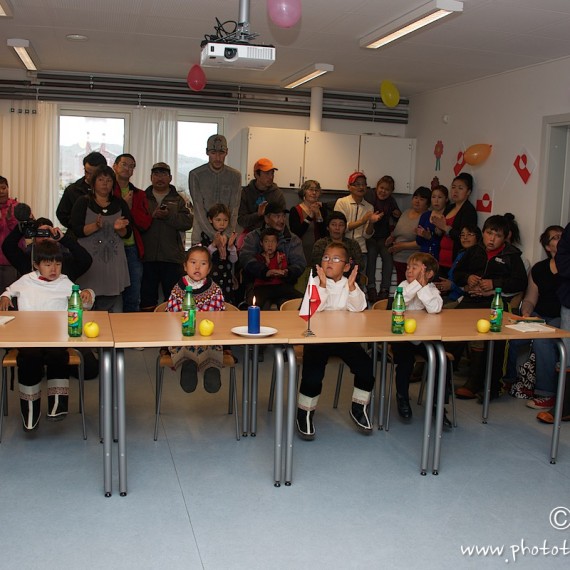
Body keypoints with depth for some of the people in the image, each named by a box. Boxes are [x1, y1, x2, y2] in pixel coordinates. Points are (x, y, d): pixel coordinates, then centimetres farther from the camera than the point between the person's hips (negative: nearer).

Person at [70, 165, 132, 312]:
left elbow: (128, 233, 11)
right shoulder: (83, 202, 4)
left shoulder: (120, 204, 13)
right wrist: (95, 226, -20)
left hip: (114, 260, 3)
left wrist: (119, 228, -11)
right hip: (90, 260, -3)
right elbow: (76, 230, -5)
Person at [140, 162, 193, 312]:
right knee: (147, 295, 7)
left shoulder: (178, 200, 11)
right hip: (147, 256, 1)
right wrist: (151, 216, -13)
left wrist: (169, 216, -16)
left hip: (172, 256, 0)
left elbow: (187, 222, -5)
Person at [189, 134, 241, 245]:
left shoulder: (235, 176, 3)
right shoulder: (195, 175, -3)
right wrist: (215, 236, -17)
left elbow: (234, 209, -2)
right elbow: (199, 210, -8)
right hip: (202, 232, -1)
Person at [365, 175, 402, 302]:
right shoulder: (369, 195, 1)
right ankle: (371, 288, -27)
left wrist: (398, 215, 5)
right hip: (369, 236, -3)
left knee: (387, 255, -23)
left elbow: (397, 219, 27)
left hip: (384, 237, 3)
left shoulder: (391, 201, 14)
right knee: (371, 253, -29)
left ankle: (385, 289, -23)